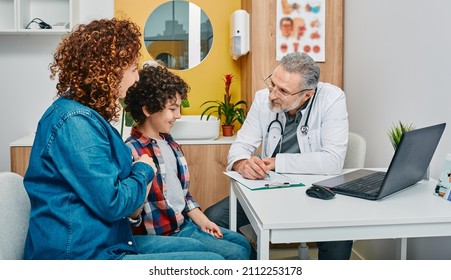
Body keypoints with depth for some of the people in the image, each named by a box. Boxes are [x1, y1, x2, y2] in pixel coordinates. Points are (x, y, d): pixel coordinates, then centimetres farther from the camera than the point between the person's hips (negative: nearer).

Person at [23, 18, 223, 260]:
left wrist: (131, 210, 0)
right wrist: (144, 171, -5)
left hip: (106, 241, 10)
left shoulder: (85, 114, 11)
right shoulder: (76, 122, -20)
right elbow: (111, 202, -23)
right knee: (213, 261, -14)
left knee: (200, 248, 16)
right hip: (83, 255, -10)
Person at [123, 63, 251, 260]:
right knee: (236, 254, -7)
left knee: (243, 244, 14)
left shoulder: (167, 140, 7)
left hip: (185, 222, 9)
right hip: (163, 235, -9)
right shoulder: (132, 152, -23)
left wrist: (202, 220, 7)